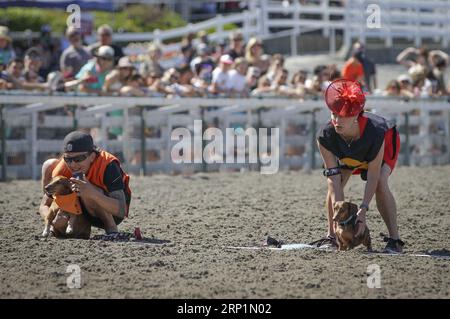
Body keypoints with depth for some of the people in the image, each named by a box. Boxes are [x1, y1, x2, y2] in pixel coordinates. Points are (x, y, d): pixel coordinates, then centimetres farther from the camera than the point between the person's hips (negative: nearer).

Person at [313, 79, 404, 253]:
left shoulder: (375, 133, -44)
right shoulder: (325, 137, -36)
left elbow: (373, 176, -36)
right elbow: (334, 179, -33)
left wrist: (363, 210, -40)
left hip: (387, 143, -4)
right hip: (348, 153, 4)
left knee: (380, 183, -27)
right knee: (333, 185, -14)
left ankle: (394, 240, -24)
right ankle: (332, 236, 2)